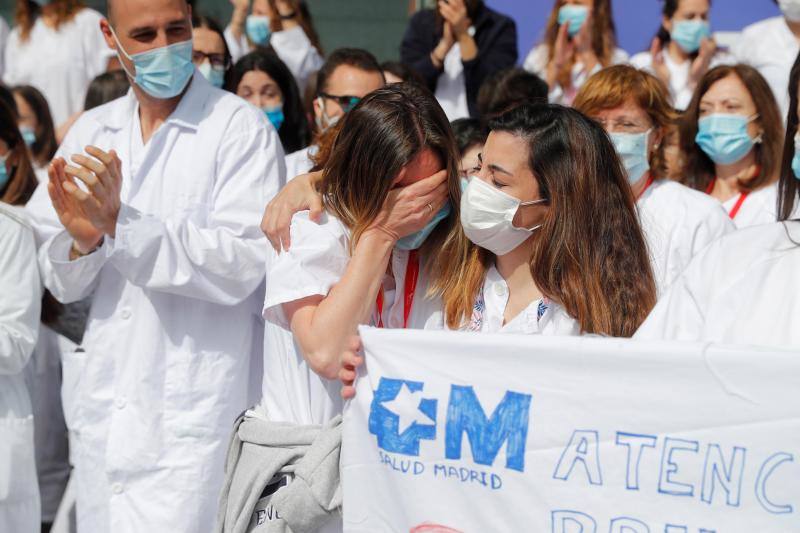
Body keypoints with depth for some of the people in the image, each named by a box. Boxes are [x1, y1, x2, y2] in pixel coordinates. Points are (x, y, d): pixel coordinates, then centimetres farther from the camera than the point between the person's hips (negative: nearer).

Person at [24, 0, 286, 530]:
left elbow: (241, 267, -18)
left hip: (189, 419, -6)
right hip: (103, 412, 6)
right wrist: (82, 238, -13)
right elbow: (64, 286, 9)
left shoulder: (241, 128, -7)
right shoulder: (91, 132, 9)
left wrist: (121, 222, -25)